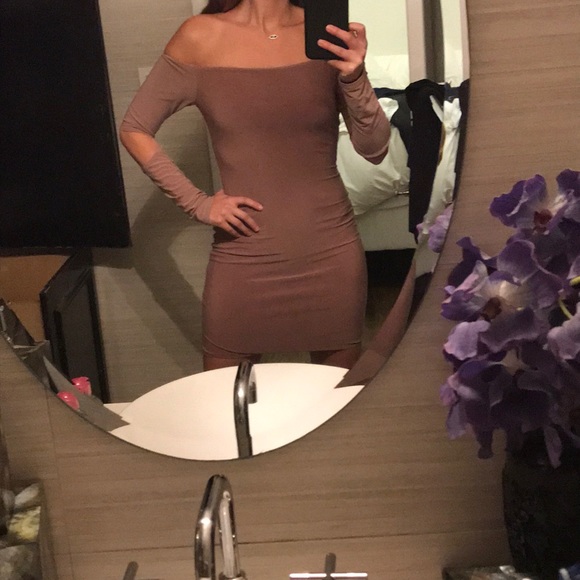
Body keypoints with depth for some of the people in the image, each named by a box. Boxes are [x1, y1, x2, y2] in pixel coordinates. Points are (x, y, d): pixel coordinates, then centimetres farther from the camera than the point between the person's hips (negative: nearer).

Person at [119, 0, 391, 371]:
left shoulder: (328, 32, 1)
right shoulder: (202, 37, -2)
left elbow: (375, 150, -1)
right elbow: (134, 130, 5)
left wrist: (355, 78, -18)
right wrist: (197, 203, -3)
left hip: (331, 254, 2)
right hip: (244, 259, -1)